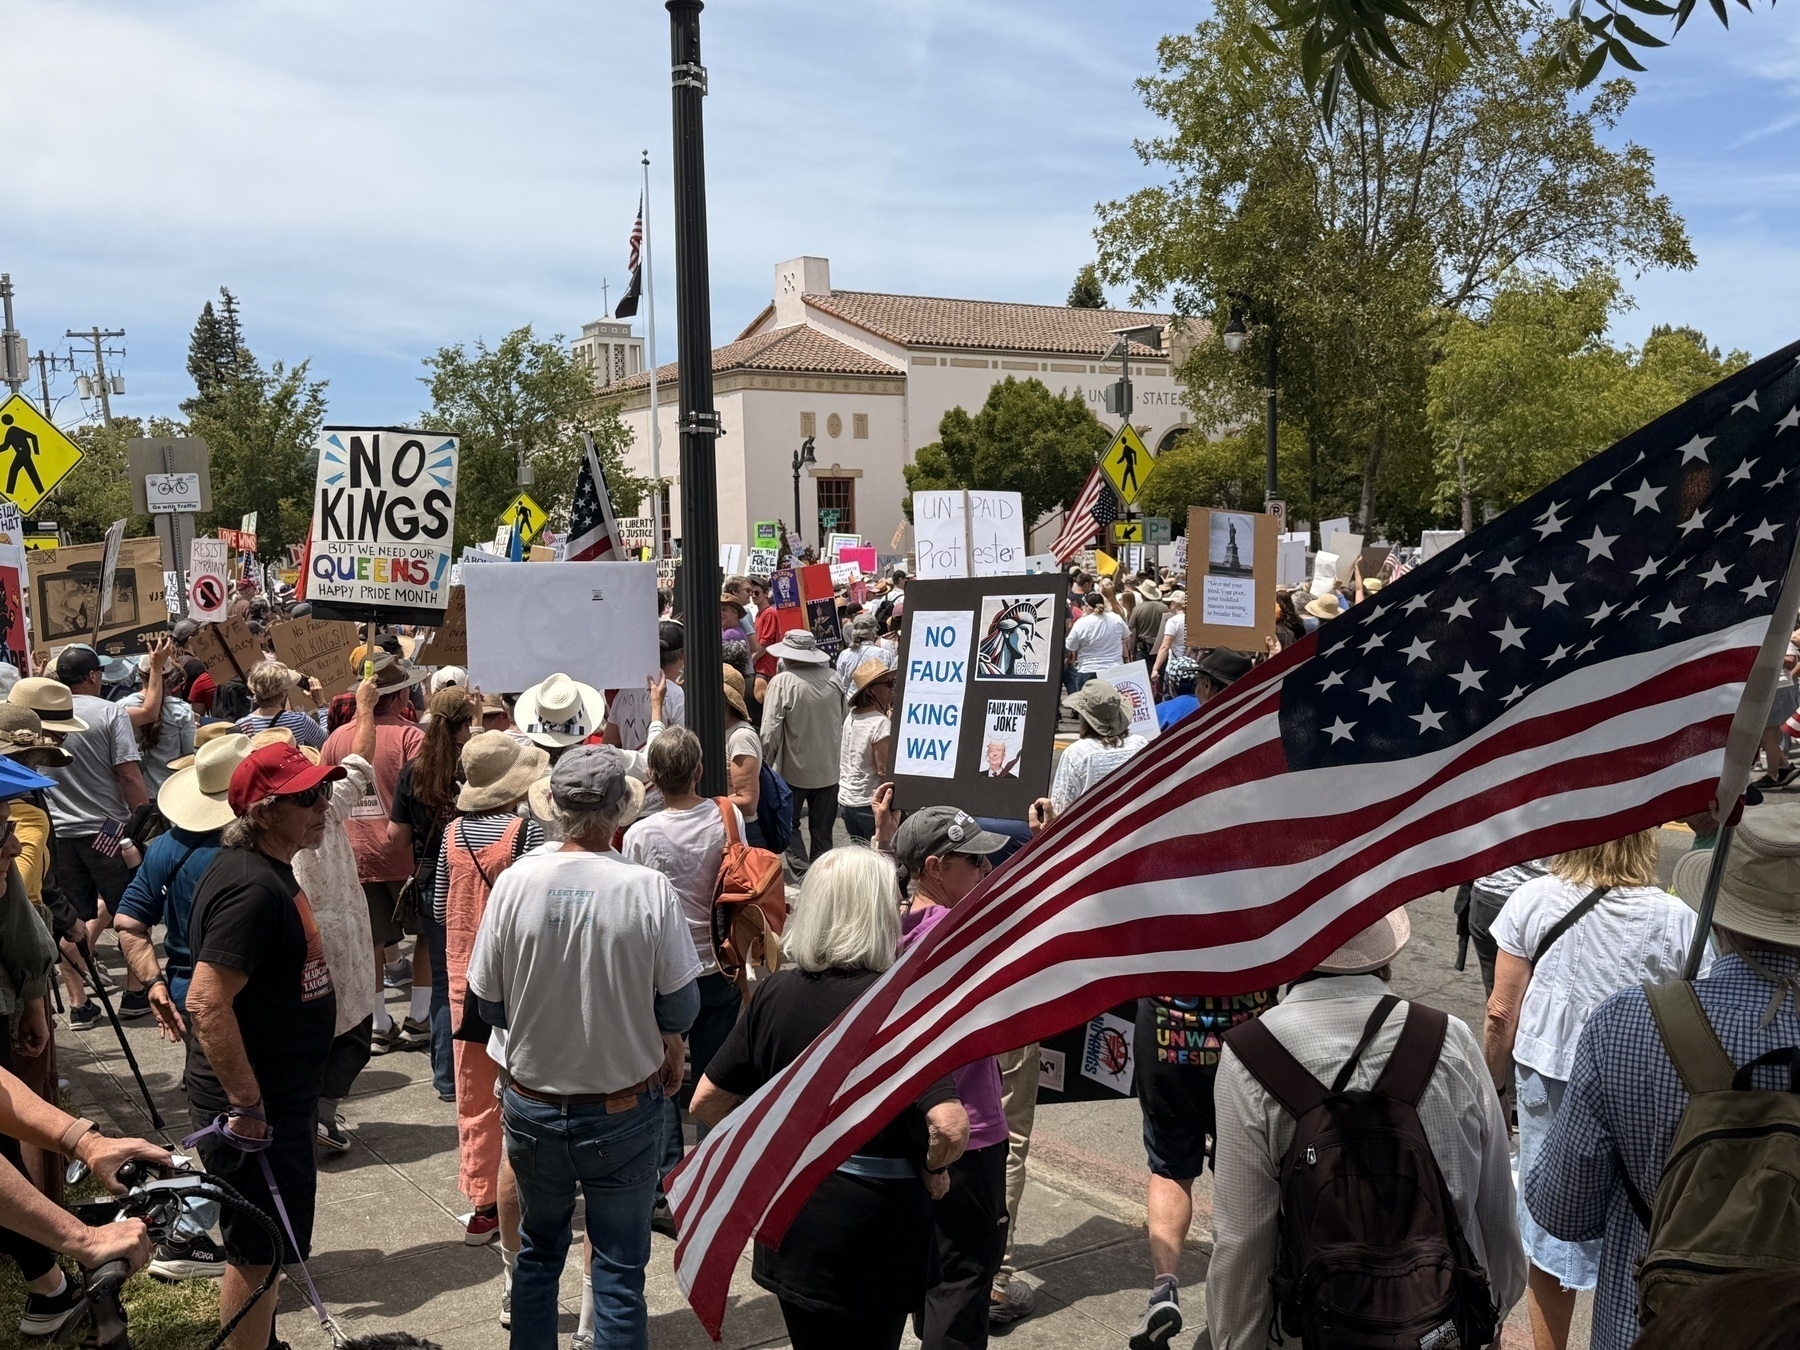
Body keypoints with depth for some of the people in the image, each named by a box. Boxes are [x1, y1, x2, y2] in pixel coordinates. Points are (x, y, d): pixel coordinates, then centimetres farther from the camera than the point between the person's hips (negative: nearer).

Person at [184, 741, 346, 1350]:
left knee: (260, 1250, 25)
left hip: (282, 1097, 10)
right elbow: (208, 1004, -32)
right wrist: (247, 1106, -27)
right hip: (257, 1108, -10)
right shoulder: (252, 887, -26)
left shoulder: (268, 868, 6)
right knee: (257, 1254, 5)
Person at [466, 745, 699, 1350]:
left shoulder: (515, 881, -13)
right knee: (619, 1266, 12)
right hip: (625, 1111, -2)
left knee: (538, 1249, 23)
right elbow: (681, 1009, -11)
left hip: (532, 1108, 2)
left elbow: (488, 1005, -5)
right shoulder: (649, 890, -18)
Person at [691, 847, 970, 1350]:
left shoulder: (773, 992, -6)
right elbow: (950, 1126, -30)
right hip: (872, 1228, -4)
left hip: (789, 1212, 5)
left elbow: (706, 1102, -1)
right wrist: (934, 1170, -10)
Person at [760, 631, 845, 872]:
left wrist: (770, 761, -3)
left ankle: (804, 873, -2)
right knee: (822, 830, 15)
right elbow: (843, 723, 5)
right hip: (829, 769, 4)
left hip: (793, 769, -4)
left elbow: (770, 731, -17)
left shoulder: (782, 683, -17)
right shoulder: (833, 680, -5)